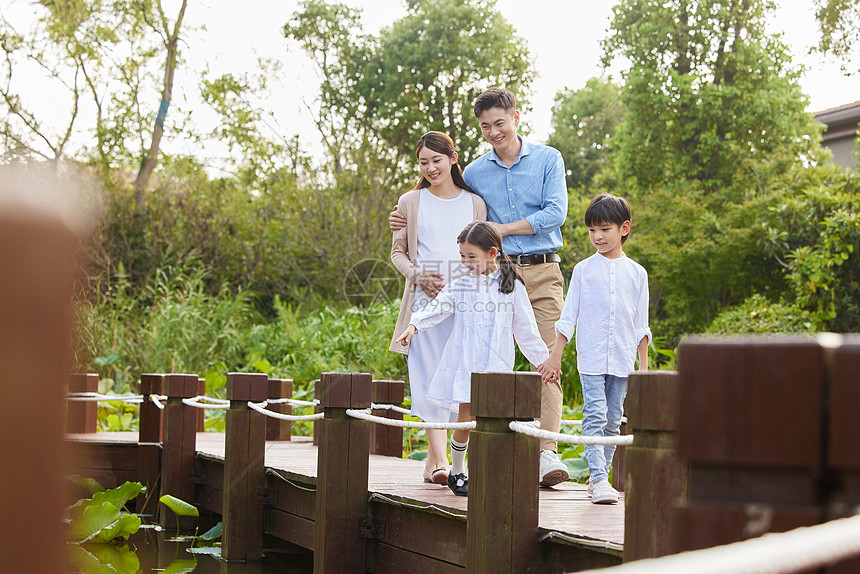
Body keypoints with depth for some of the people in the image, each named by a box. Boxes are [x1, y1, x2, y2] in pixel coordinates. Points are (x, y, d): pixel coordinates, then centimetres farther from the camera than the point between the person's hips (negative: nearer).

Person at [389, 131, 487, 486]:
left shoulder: (474, 203, 11)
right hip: (424, 297, -1)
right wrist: (417, 275, -8)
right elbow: (398, 251, 11)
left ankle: (434, 458, 10)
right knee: (430, 376, -11)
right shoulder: (411, 202, 10)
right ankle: (440, 459, -16)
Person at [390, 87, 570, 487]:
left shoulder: (548, 160, 7)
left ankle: (546, 454, -13)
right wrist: (412, 224, 7)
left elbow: (555, 212, -4)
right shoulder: (474, 173, 13)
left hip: (542, 273, -2)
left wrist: (503, 228, -6)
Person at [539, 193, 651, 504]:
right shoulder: (583, 270, 4)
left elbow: (642, 326, 11)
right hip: (591, 357, -2)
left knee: (612, 420, 5)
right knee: (594, 416, -11)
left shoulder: (636, 273, 7)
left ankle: (600, 476, 15)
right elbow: (568, 317, 6)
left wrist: (644, 367, 8)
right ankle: (599, 480, -14)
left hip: (622, 359, 2)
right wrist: (555, 356, 3)